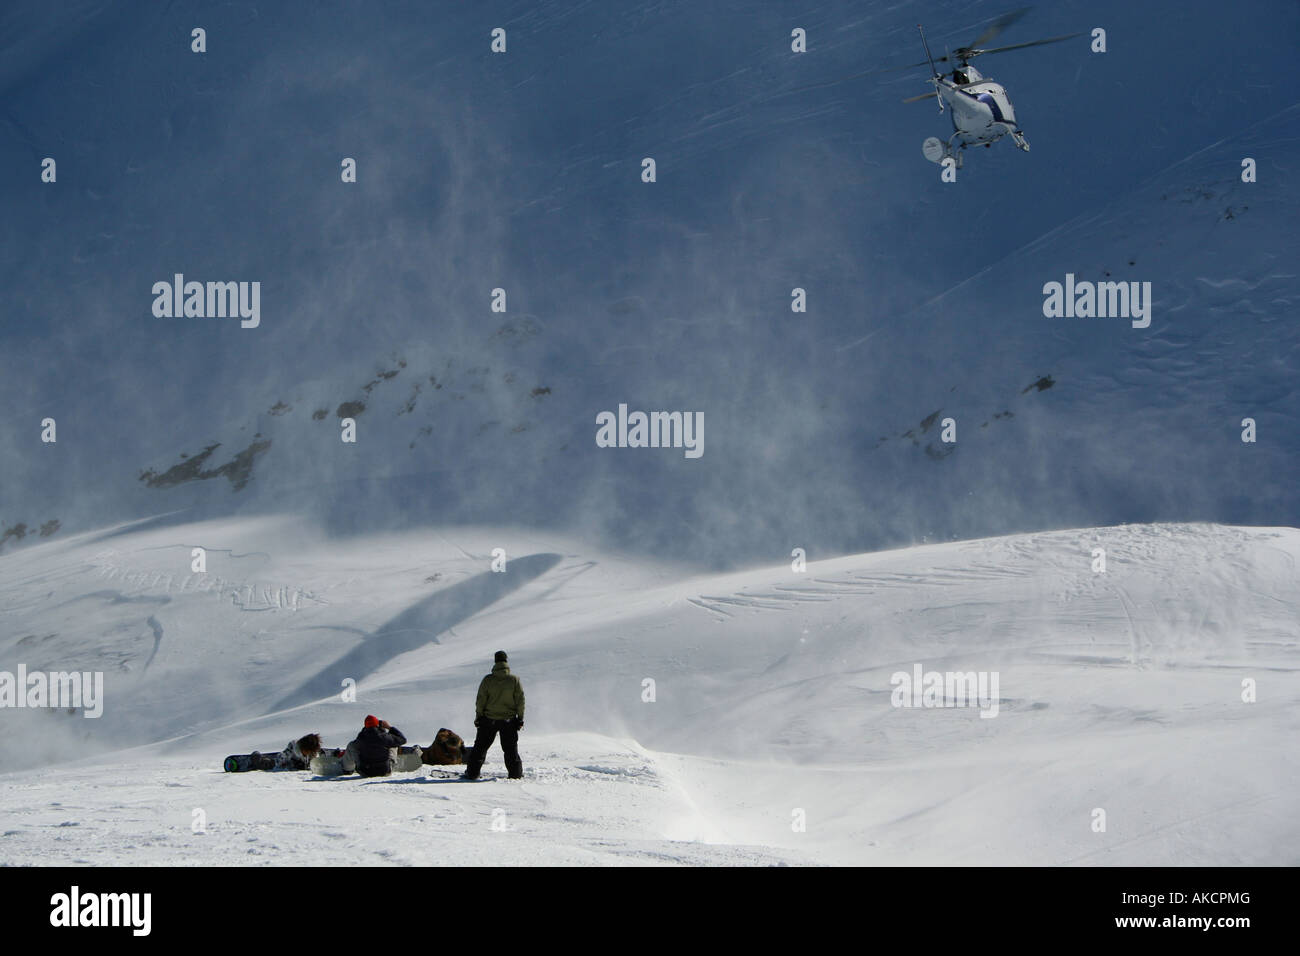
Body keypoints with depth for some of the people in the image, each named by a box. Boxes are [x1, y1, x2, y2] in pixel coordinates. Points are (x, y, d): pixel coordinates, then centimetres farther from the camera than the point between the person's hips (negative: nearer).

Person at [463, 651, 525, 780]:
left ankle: (472, 773, 9)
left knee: (480, 747, 10)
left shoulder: (487, 680, -9)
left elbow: (480, 701, -5)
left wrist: (478, 717, 5)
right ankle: (515, 774, 14)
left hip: (489, 720, 0)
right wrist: (520, 718, 5)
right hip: (509, 720, 0)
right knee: (510, 749, 12)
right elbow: (520, 700, -4)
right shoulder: (514, 680, -7)